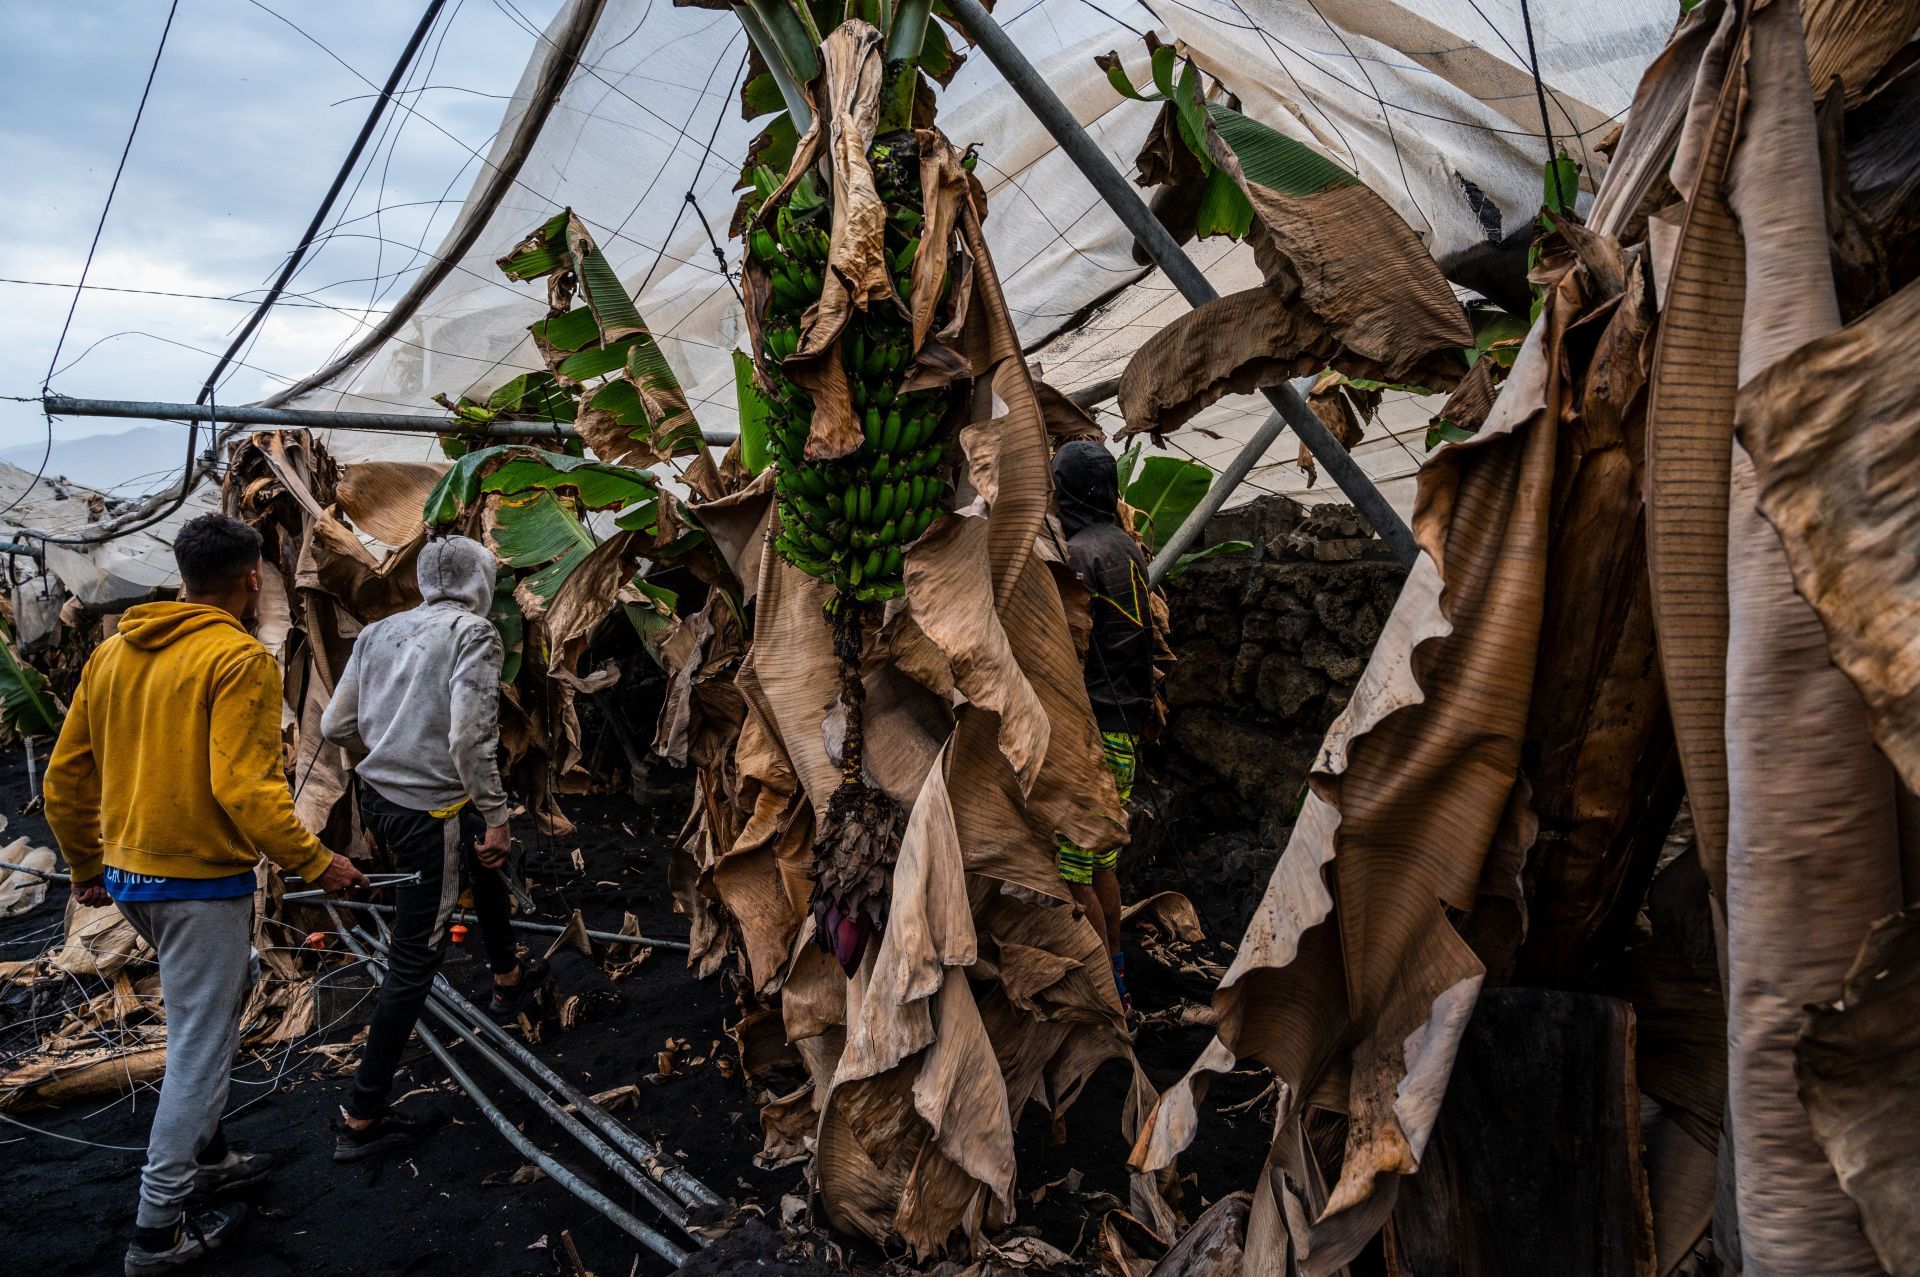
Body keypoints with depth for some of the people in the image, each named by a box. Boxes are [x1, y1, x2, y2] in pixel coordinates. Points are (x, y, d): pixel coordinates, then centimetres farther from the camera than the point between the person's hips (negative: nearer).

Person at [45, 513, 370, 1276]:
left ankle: (204, 1157, 33)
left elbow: (65, 775, 12)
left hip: (128, 876, 8)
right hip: (201, 880, -8)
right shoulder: (239, 658, -15)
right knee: (201, 1046, 3)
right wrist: (313, 863, -14)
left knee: (222, 991, 25)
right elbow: (245, 787, -23)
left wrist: (85, 867, 23)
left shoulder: (112, 654, 8)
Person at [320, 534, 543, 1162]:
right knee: (414, 959, 0)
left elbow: (335, 726, 9)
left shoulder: (378, 632, 8)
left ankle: (508, 980, 53)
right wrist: (494, 816, -15)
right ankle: (360, 1120, 6)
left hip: (376, 800, 8)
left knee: (483, 865, 31)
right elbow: (469, 737, -21)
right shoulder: (474, 634, -11)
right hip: (430, 812, -8)